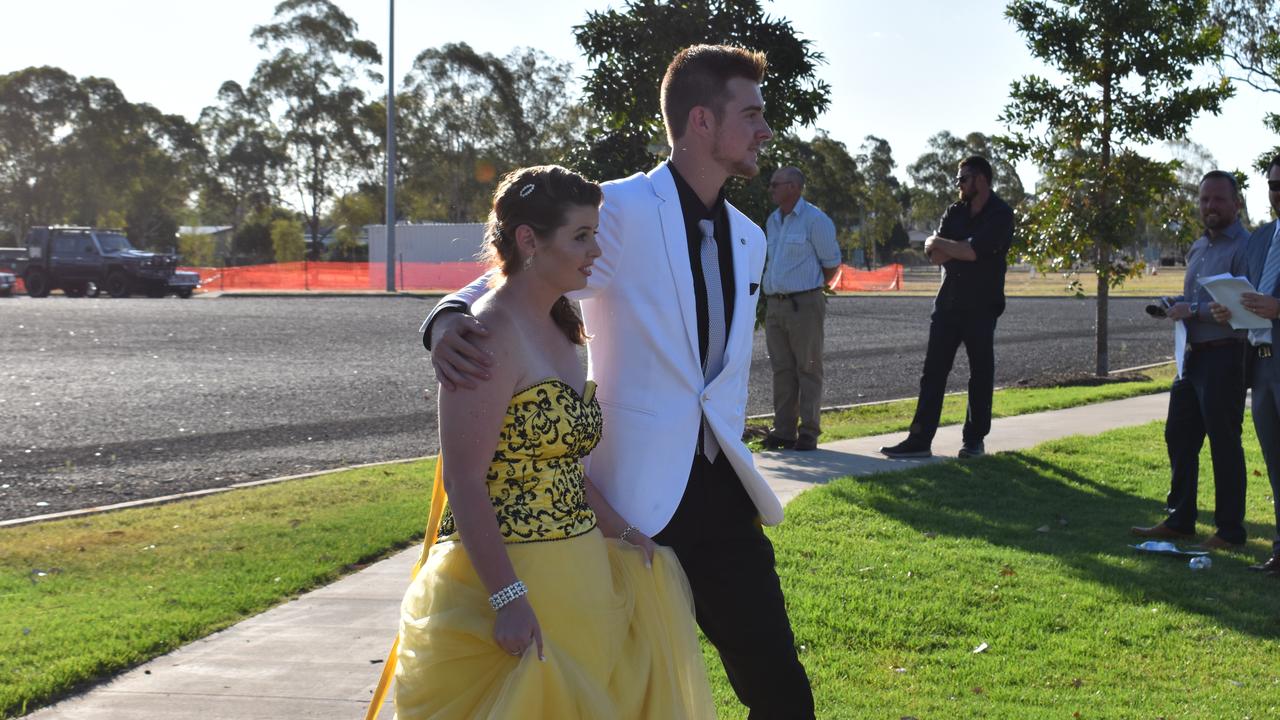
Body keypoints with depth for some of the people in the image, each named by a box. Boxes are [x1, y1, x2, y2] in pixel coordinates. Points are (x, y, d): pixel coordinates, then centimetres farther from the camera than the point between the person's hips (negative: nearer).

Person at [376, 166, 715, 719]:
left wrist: (616, 530, 8)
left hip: (575, 573, 9)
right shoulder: (491, 334, -16)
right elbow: (464, 480, -22)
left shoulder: (557, 330, 12)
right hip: (505, 576, -9)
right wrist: (509, 599, -26)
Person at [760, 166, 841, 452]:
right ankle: (783, 430, 11)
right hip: (775, 304, 7)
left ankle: (809, 432, 0)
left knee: (808, 369, -3)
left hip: (804, 304, -7)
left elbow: (832, 264, -3)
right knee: (782, 370, 7)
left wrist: (811, 287, 7)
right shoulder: (772, 221, 15)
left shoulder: (815, 220, -7)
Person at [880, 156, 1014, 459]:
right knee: (933, 371, 1)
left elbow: (974, 251, -19)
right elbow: (934, 255, 3)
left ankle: (974, 440, 12)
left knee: (980, 373, 3)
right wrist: (962, 247, -13)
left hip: (981, 307, -6)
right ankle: (920, 439, 0)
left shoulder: (1000, 215, -6)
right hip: (948, 303, 6)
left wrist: (941, 243, -5)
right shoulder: (954, 212, 14)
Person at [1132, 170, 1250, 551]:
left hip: (1225, 358, -9)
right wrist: (1175, 304, 6)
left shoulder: (1244, 247, -12)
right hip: (1193, 355, 9)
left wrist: (1193, 310, -20)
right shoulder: (1198, 248, 16)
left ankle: (1230, 530, 8)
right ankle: (1179, 521, 24)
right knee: (1179, 436, 13)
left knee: (1224, 444, -2)